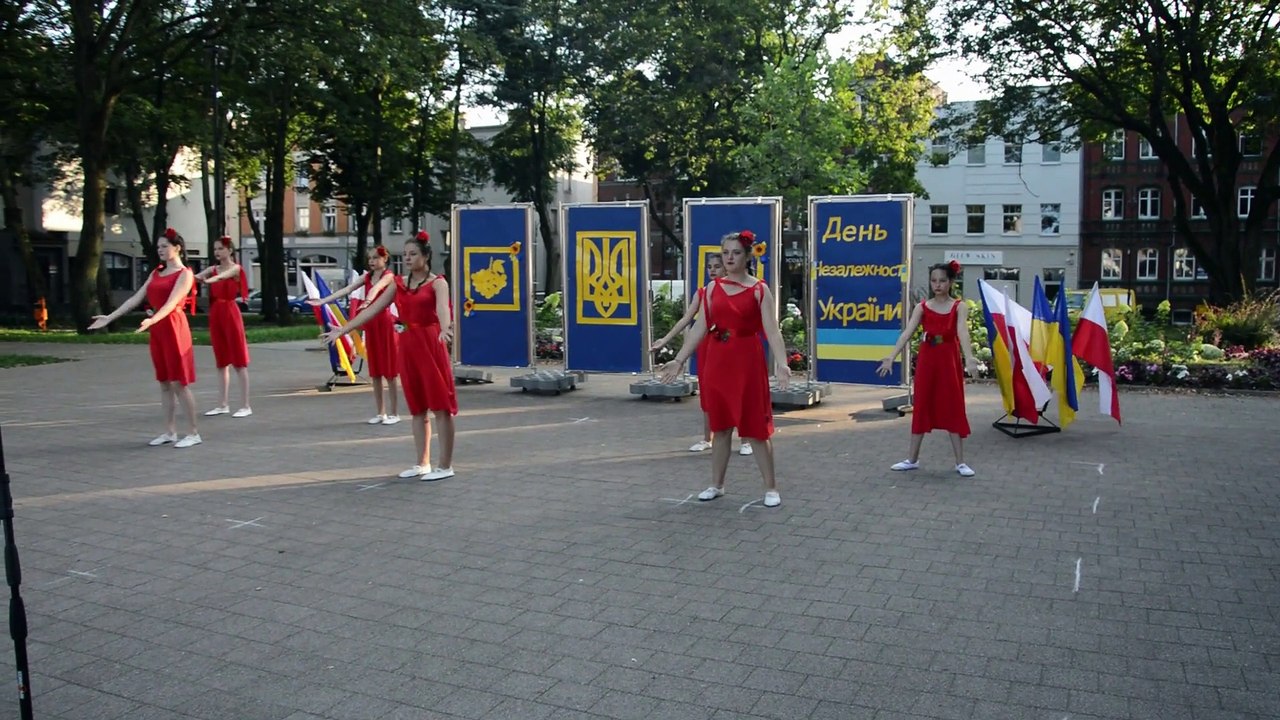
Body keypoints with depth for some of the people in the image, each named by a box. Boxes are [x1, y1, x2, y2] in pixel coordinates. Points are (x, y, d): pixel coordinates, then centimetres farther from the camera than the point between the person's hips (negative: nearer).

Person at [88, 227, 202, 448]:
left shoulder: (184, 274, -6)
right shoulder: (156, 273, 16)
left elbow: (171, 302, -21)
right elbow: (135, 298, 14)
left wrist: (152, 320, -37)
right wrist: (109, 317, 6)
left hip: (174, 328, -7)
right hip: (158, 330, 7)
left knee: (179, 383, -7)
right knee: (164, 382, 9)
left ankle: (194, 433, -1)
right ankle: (170, 432, 15)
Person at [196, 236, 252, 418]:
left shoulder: (235, 269, -4)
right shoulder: (213, 269, 13)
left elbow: (222, 276, -26)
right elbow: (196, 277, -3)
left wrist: (208, 280, -47)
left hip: (230, 314, -6)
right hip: (215, 315, 6)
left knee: (239, 361, -5)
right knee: (221, 361, 10)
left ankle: (246, 406, -3)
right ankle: (224, 404, 15)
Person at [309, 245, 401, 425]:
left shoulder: (388, 276, -6)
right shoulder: (367, 277, 12)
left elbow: (376, 288, -28)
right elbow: (346, 290, 3)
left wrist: (368, 301, -49)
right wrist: (323, 300, -8)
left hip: (384, 323, -6)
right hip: (370, 324, 7)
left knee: (389, 373, -2)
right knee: (375, 373, 9)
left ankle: (394, 413, 4)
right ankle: (381, 413, 16)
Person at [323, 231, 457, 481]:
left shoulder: (437, 283, -5)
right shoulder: (398, 283, 12)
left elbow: (442, 308, -25)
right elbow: (372, 309, 10)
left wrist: (445, 329, -46)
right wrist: (344, 329, 4)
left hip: (431, 345, -6)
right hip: (407, 346, 6)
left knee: (441, 405, -4)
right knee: (417, 407, 10)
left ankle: (445, 465, 1)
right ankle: (423, 463, 19)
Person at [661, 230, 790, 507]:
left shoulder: (759, 290, -3)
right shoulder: (713, 288, 8)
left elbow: (772, 330, -12)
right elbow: (700, 328, 7)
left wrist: (781, 363, -27)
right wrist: (679, 360, 1)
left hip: (748, 362, -4)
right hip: (717, 361, 4)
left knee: (756, 427, -1)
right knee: (720, 426, 11)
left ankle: (771, 488, 11)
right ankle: (717, 484, 24)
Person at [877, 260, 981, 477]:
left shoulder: (959, 307, -3)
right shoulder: (922, 307, 2)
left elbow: (963, 333, -20)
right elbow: (907, 333, -9)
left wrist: (969, 358, -37)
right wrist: (891, 357, -22)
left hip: (950, 360, -2)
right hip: (926, 359, 2)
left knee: (953, 408, 0)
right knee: (921, 407, 7)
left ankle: (960, 462, 7)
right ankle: (912, 458, 16)